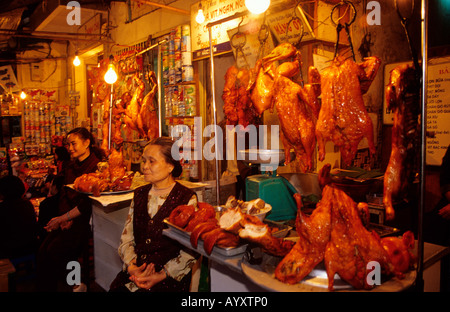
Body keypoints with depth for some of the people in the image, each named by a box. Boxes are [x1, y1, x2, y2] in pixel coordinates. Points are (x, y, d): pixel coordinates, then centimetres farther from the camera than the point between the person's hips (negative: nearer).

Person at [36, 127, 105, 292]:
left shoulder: (96, 166, -12)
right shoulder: (71, 166, 13)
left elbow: (87, 204, -15)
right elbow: (65, 194, 12)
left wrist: (62, 219, -12)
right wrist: (65, 218, -4)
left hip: (84, 219, -6)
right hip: (69, 218, 7)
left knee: (55, 250, -16)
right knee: (43, 250, -8)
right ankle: (44, 288, 7)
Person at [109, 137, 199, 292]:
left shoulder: (187, 199, -5)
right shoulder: (139, 194, 11)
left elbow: (191, 251, -8)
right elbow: (126, 239, 10)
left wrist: (161, 276, -14)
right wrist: (131, 266, -6)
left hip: (170, 279, -4)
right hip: (133, 273, 4)